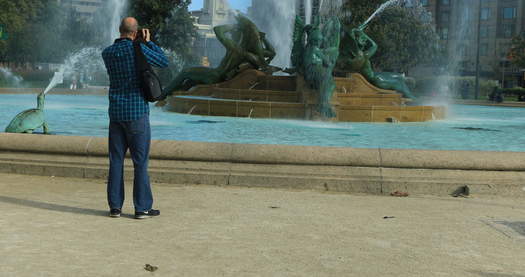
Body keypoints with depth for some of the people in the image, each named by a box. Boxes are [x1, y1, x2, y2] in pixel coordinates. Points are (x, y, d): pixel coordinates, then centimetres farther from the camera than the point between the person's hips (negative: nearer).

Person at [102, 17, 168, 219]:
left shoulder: (106, 53, 5)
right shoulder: (138, 49, -11)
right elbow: (164, 62, 2)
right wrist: (149, 42, 10)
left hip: (116, 113, 5)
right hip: (137, 113, -5)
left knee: (116, 161, 8)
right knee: (140, 161, 1)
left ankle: (115, 206, 11)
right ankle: (142, 208, 5)